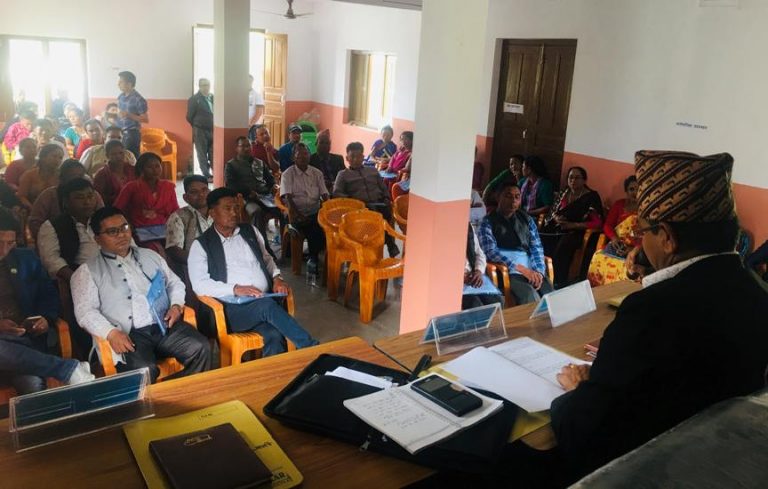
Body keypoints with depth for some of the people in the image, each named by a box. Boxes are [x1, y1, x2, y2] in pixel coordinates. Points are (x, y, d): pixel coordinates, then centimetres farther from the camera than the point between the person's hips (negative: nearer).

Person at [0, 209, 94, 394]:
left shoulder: (26, 259, 14)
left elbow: (48, 293, 19)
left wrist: (47, 318, -3)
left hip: (28, 336, 1)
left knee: (33, 383, -34)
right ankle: (70, 369, -29)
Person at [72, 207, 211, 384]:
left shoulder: (150, 256, 22)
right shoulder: (88, 271, 8)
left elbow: (175, 283, 26)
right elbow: (85, 311, -2)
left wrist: (176, 305, 4)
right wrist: (111, 333, -19)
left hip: (166, 326, 4)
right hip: (128, 335, -4)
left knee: (200, 348, -22)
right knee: (144, 370, -34)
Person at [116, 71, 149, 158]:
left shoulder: (138, 99, -13)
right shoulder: (120, 96, 11)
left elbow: (146, 119, -15)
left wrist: (128, 115, -22)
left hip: (132, 133, -7)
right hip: (120, 133, 8)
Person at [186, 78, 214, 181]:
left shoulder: (213, 97, 11)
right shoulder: (194, 99, -3)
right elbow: (189, 117, -3)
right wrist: (196, 128, 1)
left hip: (213, 130, 4)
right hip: (200, 131, -4)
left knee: (213, 154, 4)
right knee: (202, 155, 3)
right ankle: (207, 176, 8)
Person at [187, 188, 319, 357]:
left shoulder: (250, 231, 18)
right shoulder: (201, 244, 4)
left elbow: (266, 258, 28)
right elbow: (200, 284, -5)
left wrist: (277, 278, 7)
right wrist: (235, 289, -17)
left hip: (264, 302, 4)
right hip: (232, 308, -3)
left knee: (274, 336, -31)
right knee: (267, 305, -34)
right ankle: (311, 348, -28)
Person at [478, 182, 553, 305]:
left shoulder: (527, 220, 19)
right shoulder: (488, 222, 3)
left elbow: (536, 248, 13)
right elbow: (491, 252, -9)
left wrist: (539, 272, -7)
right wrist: (522, 269, -16)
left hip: (532, 270, 4)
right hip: (507, 271, -4)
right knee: (531, 298, -31)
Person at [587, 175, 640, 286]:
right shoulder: (619, 204, 17)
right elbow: (607, 225, 12)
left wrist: (634, 249, -19)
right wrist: (614, 238, -10)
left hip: (636, 248, -3)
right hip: (618, 245, 3)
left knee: (628, 265, -36)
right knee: (599, 258, -28)